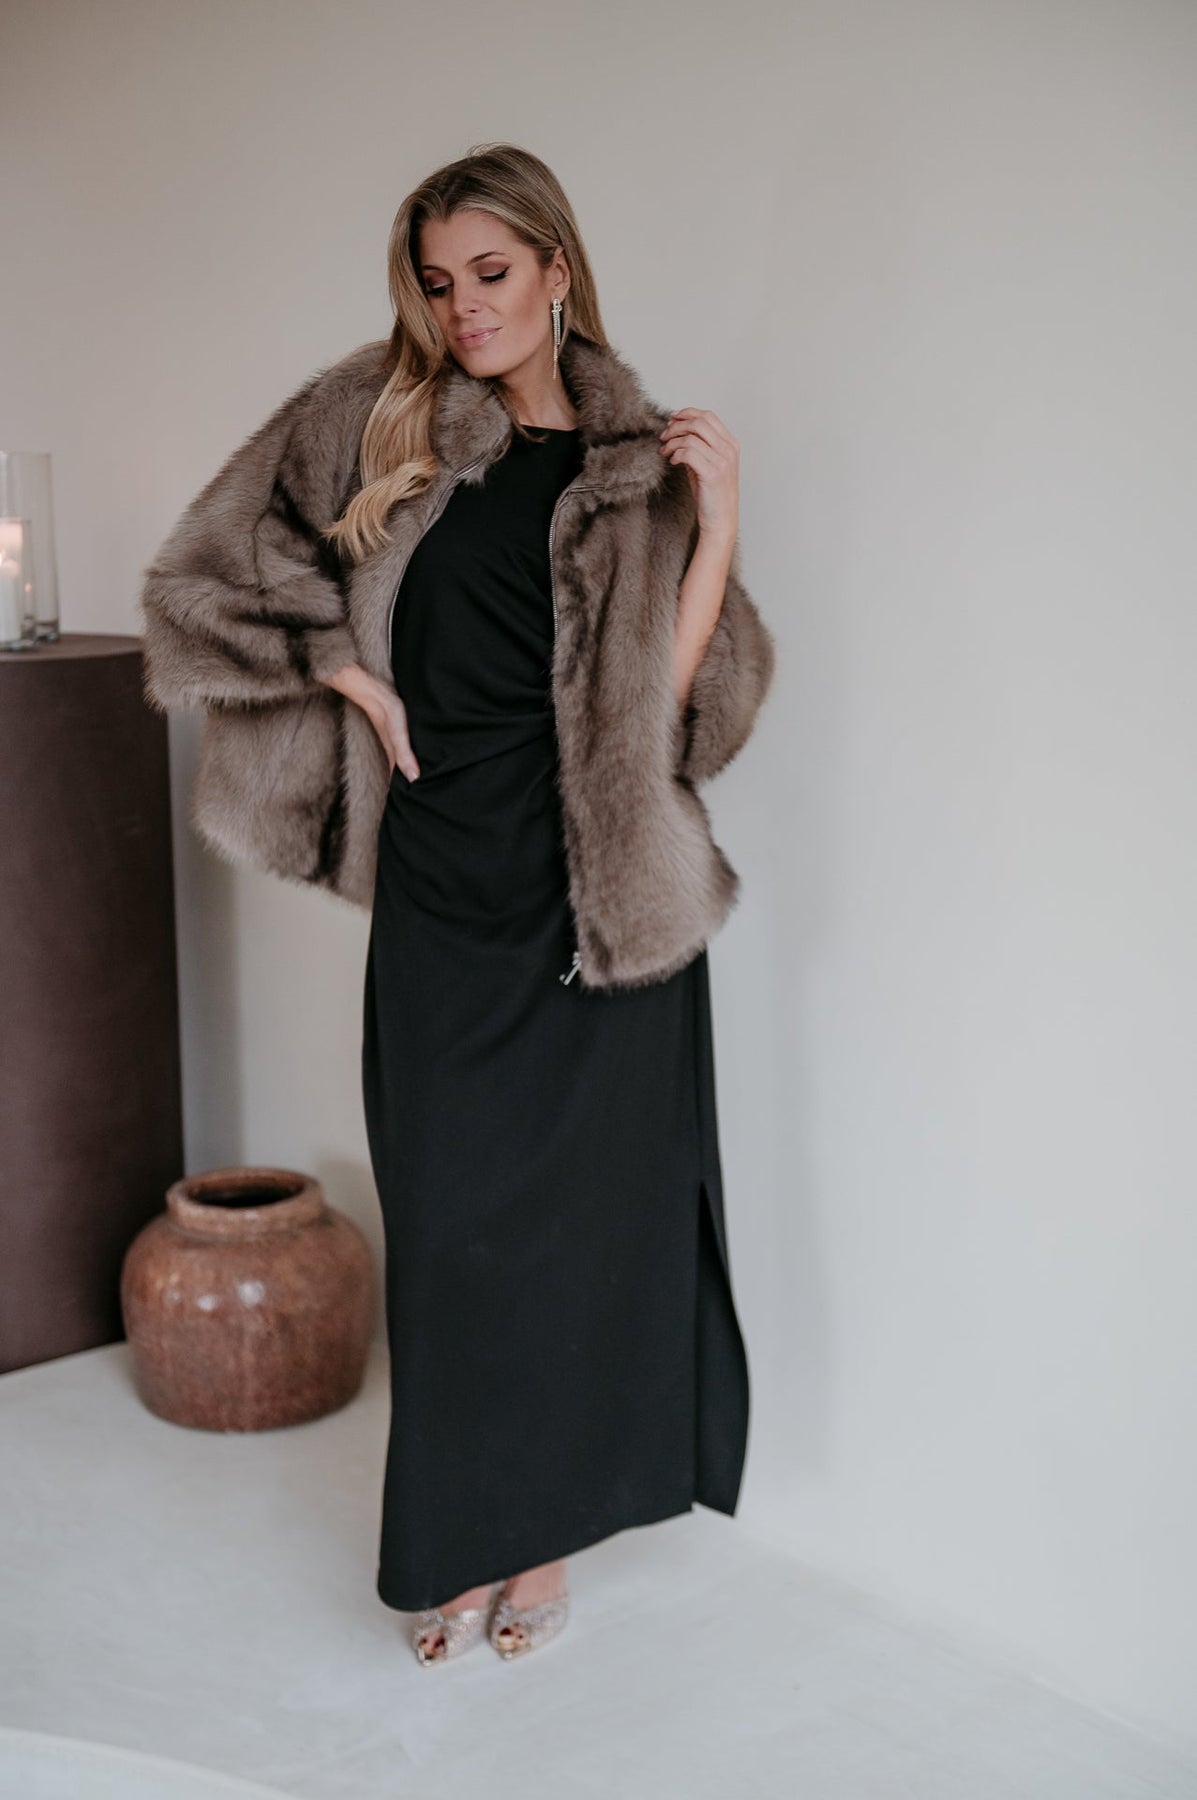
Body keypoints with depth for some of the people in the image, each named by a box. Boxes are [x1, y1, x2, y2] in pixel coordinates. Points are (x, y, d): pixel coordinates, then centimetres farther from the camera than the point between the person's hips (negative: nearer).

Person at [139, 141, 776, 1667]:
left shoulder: (639, 469, 3)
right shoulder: (380, 423, 5)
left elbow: (671, 703, -5)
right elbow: (211, 570, 8)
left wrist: (717, 523, -13)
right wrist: (348, 667, -1)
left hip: (601, 896, -1)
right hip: (440, 895, 1)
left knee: (583, 1209, 7)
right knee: (447, 1219, 7)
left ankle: (550, 1529, 25)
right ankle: (461, 1540, 24)